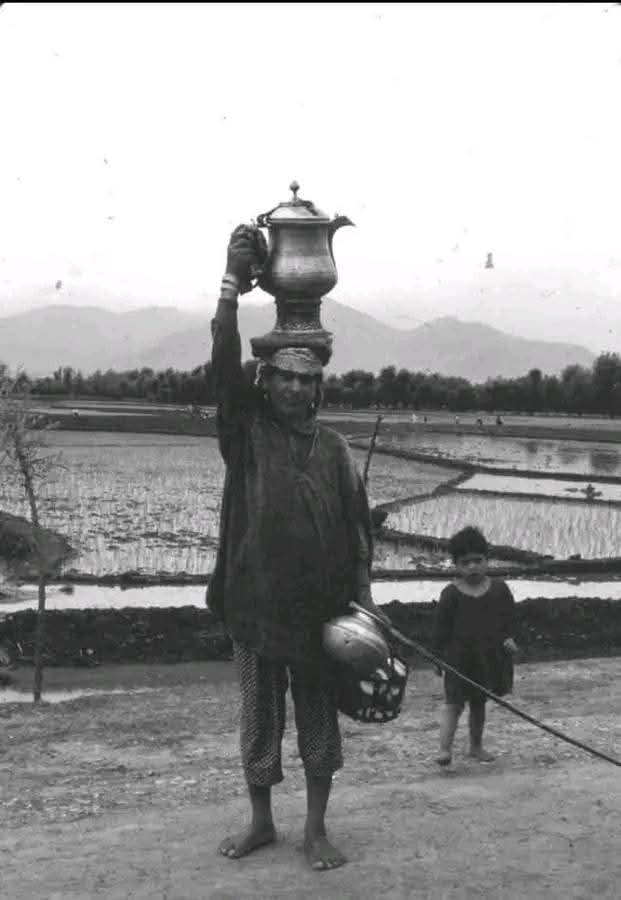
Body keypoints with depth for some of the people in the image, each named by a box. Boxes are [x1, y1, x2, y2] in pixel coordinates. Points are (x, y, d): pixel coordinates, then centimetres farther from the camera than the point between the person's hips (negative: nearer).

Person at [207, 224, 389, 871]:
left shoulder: (335, 449, 4)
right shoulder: (247, 431, -1)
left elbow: (357, 527, 7)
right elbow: (224, 363, -15)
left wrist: (363, 594, -1)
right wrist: (233, 282, -20)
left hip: (320, 611, 1)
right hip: (256, 605, -1)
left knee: (319, 724, 10)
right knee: (258, 721, 13)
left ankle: (316, 831, 25)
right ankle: (261, 822, 31)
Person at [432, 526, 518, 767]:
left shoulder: (499, 588, 1)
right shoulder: (451, 594, -8)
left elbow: (510, 616, 10)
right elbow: (441, 627, -4)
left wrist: (508, 638, -6)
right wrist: (438, 656, -5)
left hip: (490, 655, 3)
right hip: (459, 655, -3)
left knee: (479, 702, 16)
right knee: (454, 702, -7)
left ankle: (476, 745, 29)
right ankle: (444, 748, -11)